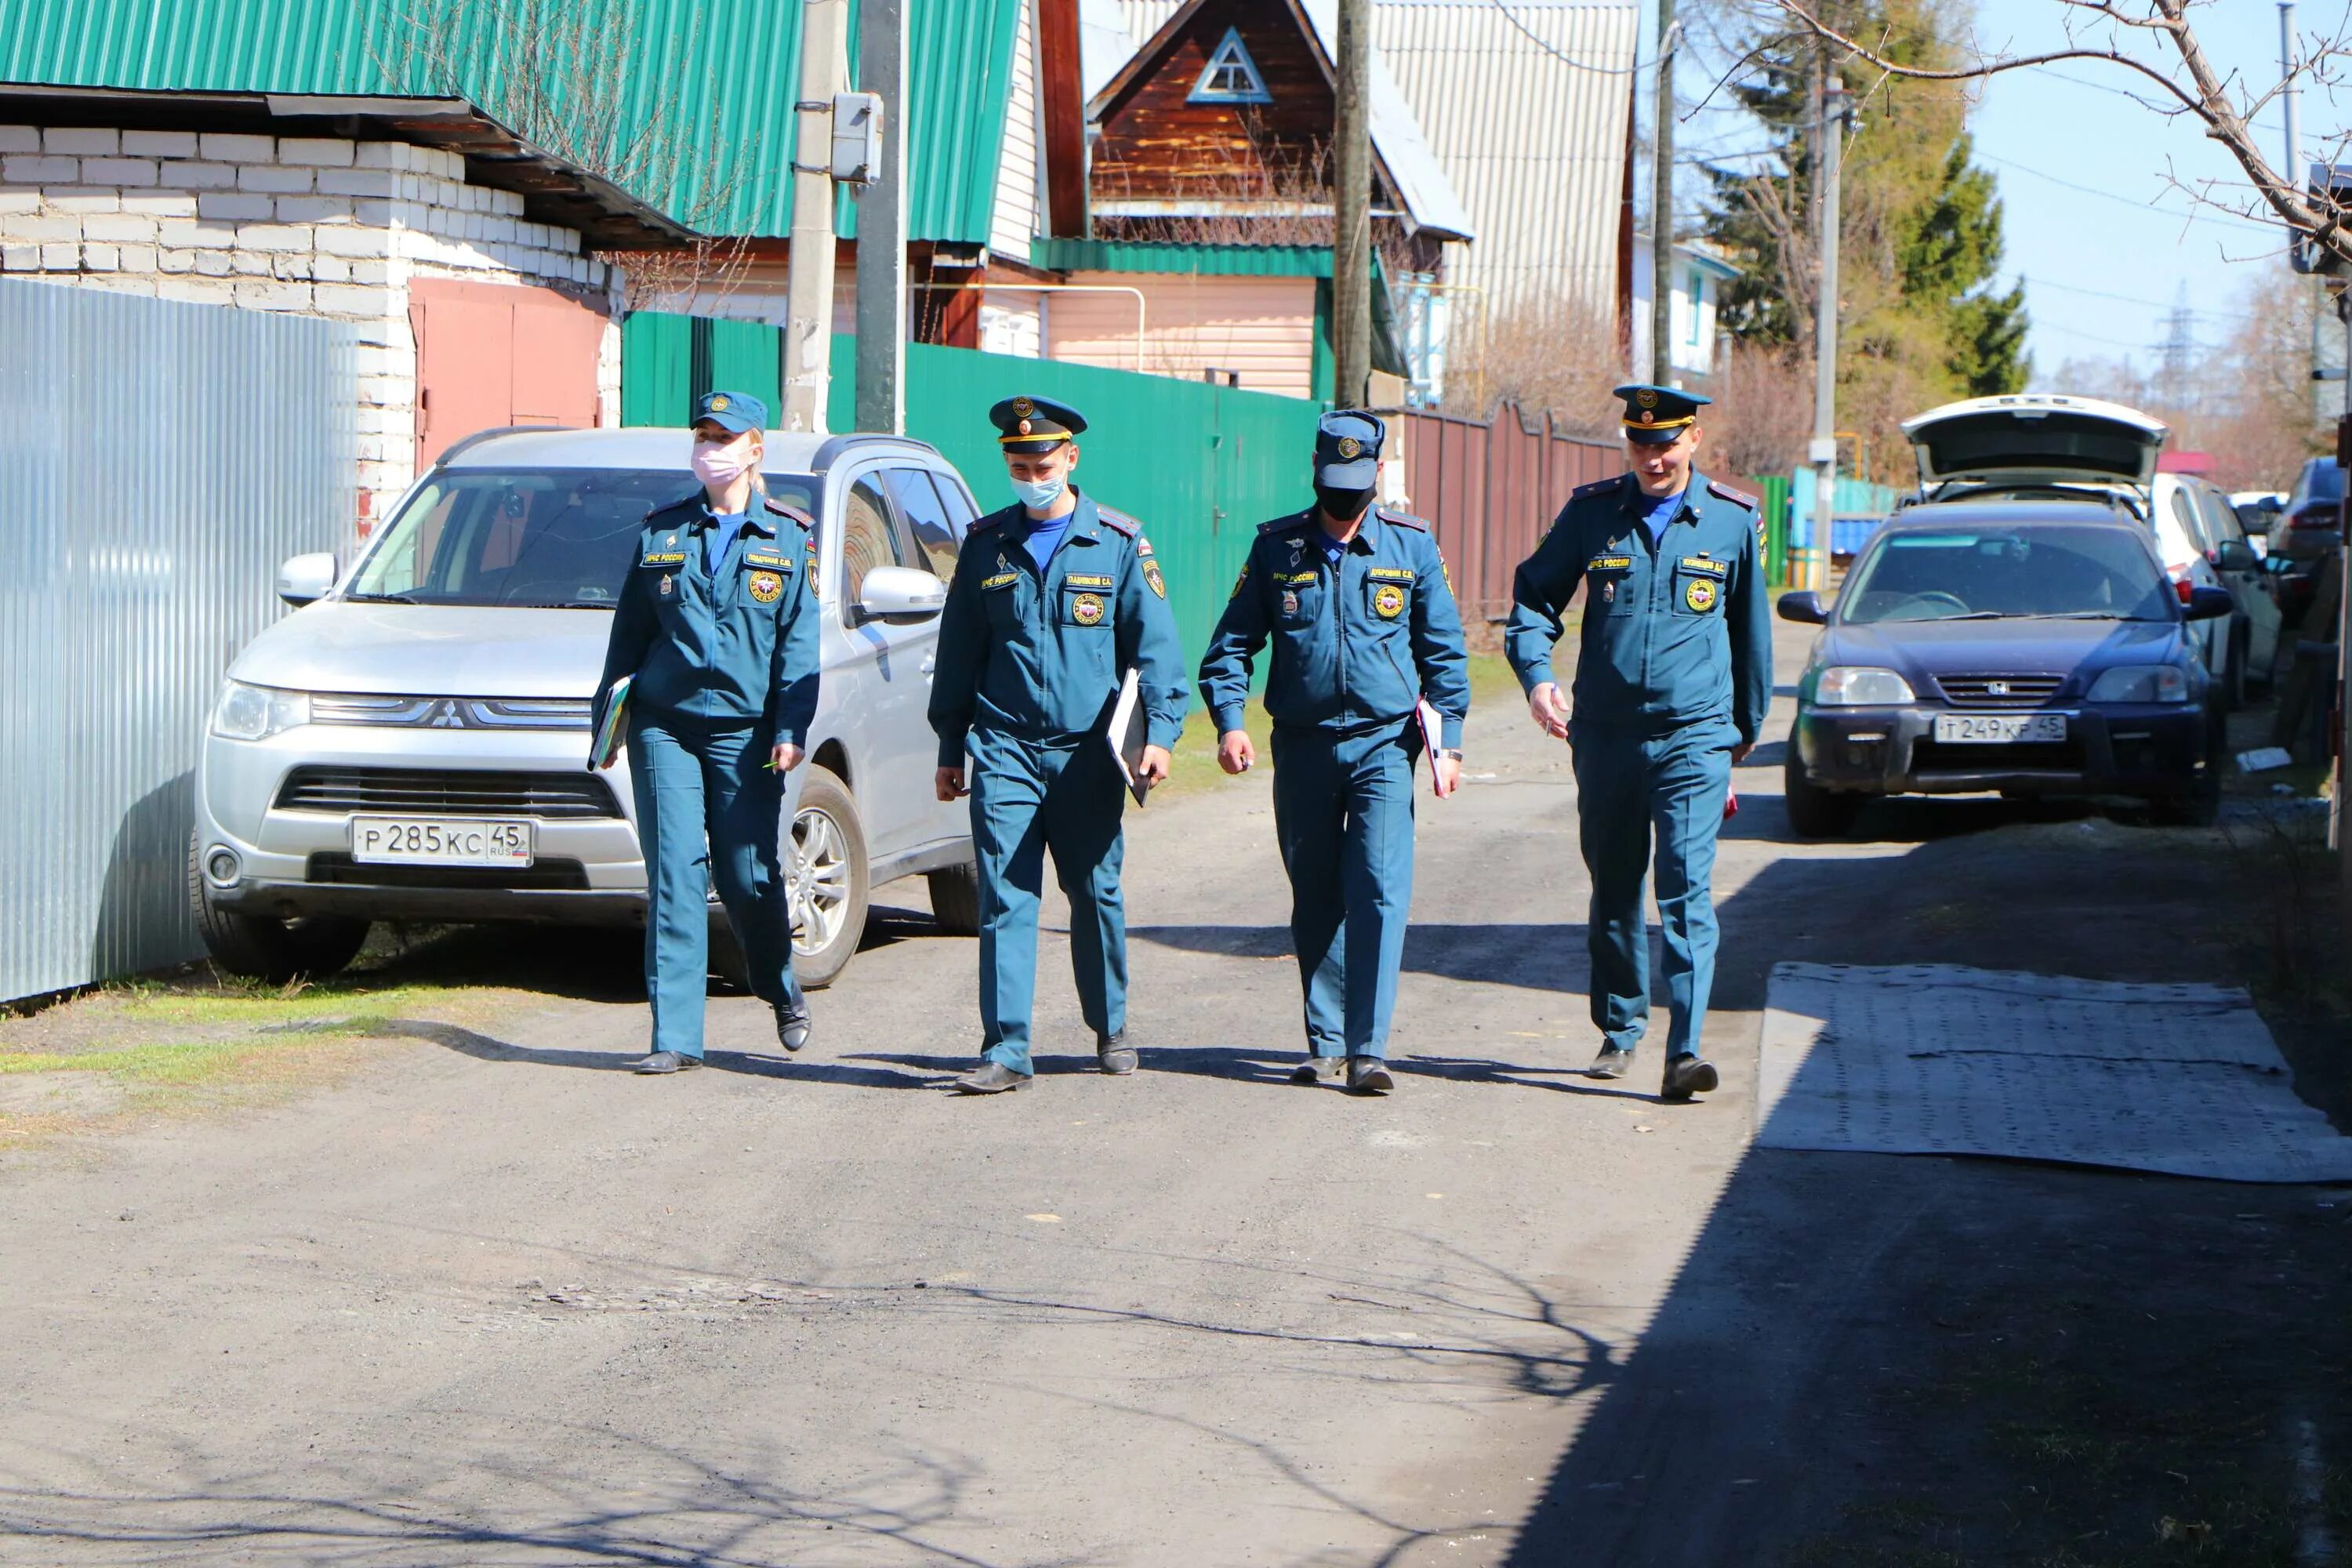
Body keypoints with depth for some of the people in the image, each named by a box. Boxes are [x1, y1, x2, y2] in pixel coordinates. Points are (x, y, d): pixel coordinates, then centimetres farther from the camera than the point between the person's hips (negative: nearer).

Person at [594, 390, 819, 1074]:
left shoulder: (790, 538, 6)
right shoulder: (661, 531, 11)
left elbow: (799, 641, 2)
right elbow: (629, 630, 14)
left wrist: (791, 729, -8)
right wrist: (608, 711, 9)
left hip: (744, 732, -1)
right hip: (664, 725, 1)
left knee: (749, 879, 1)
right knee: (674, 877, -4)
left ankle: (785, 996, 28)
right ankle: (676, 1036, -4)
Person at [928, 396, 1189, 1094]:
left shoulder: (1119, 543, 2)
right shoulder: (985, 544, 8)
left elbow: (1155, 645, 1)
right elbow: (958, 652, 13)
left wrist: (1160, 731, -10)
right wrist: (949, 749, 12)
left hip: (1086, 750, -1)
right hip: (1004, 748, 1)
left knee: (1096, 892, 8)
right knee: (1004, 898, -6)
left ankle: (1110, 1028, 27)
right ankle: (1006, 1050, -7)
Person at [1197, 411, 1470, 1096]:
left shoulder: (1411, 545, 5)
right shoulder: (1276, 547, 6)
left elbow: (1444, 650, 10)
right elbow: (1231, 643, 9)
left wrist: (1449, 741, 4)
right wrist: (1229, 721, -6)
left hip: (1384, 743, -2)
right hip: (1302, 746, 2)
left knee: (1380, 891, -13)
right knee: (1315, 901, 8)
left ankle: (1367, 1046, -15)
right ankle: (1325, 1041, 17)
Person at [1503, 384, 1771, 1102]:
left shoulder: (1733, 520, 2)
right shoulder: (1592, 511, 2)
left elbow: (1751, 631, 13)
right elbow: (1534, 594, 11)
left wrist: (1746, 732, 19)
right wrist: (1536, 675, -8)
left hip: (1694, 738, -2)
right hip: (1605, 735, 2)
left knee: (1688, 890, -13)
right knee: (1613, 890, 12)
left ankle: (1685, 1052, -18)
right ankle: (1619, 1032, 28)